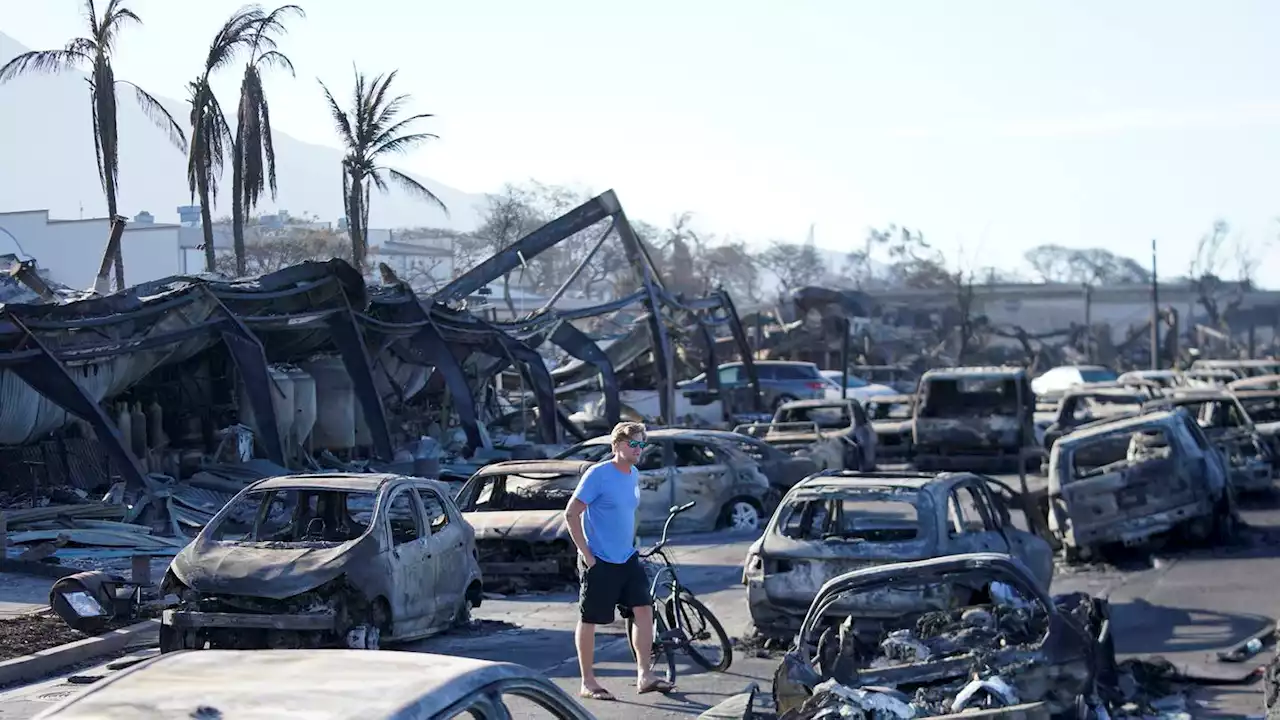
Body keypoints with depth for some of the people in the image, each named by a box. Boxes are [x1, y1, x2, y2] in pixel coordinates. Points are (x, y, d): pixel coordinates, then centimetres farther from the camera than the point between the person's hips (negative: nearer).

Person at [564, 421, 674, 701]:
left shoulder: (634, 476, 8)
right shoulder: (598, 474, -15)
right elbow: (571, 514, -14)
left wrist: (630, 545, 17)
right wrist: (586, 554, -16)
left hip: (627, 558, 7)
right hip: (599, 561, -7)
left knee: (644, 609, -2)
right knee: (589, 620, 3)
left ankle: (644, 675, 3)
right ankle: (587, 683, 10)